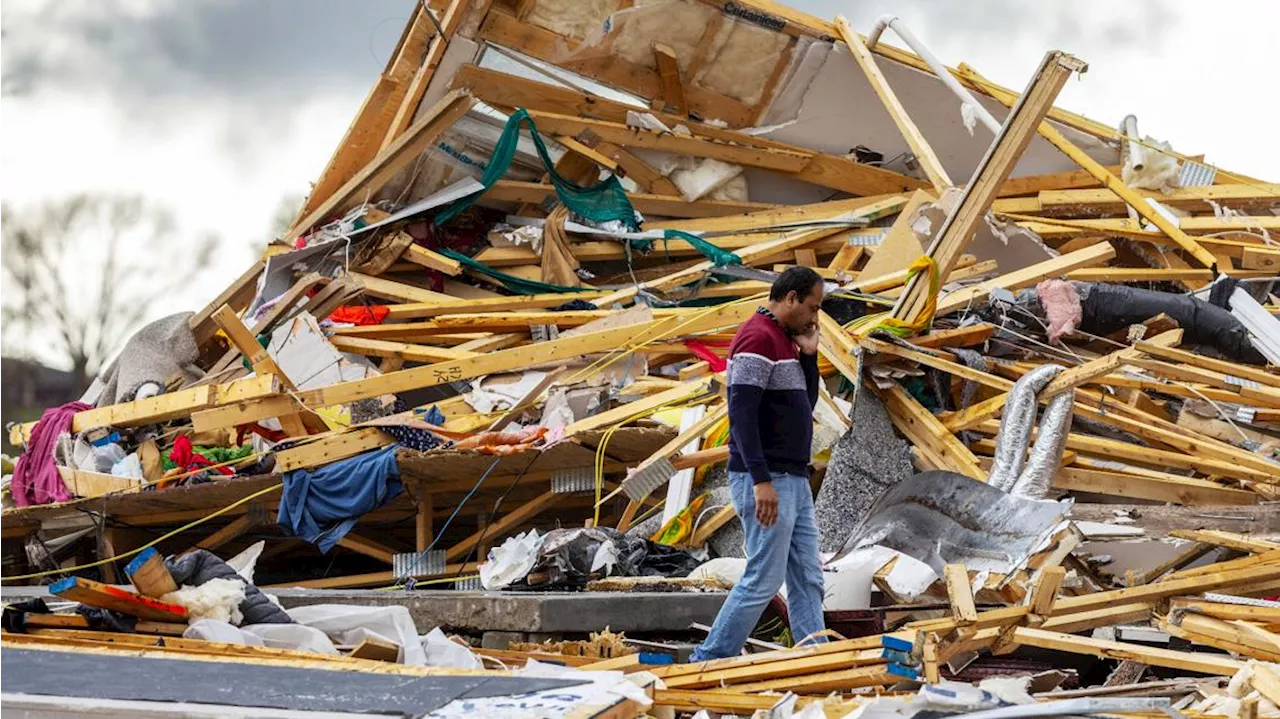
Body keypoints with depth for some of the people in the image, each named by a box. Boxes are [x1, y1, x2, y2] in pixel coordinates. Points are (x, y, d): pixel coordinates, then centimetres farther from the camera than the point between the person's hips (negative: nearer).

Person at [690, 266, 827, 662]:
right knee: (763, 581, -8)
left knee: (807, 580, 7)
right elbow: (741, 413, -21)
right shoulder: (758, 338, -14)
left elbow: (806, 405, 22)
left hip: (793, 480, 10)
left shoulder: (784, 341, 17)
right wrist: (761, 480, -26)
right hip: (767, 482, -10)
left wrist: (808, 354, 8)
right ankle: (708, 663, 0)